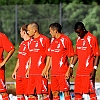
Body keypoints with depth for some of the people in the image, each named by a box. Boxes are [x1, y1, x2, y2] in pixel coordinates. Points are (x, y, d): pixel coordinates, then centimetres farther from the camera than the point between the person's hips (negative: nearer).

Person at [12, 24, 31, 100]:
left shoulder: (30, 42, -11)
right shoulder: (22, 43, 17)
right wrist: (15, 71, 21)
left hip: (27, 73, -9)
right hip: (20, 73, 9)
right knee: (19, 94, 9)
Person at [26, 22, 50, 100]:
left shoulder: (44, 39, -6)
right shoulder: (32, 41, 17)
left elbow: (49, 56, -8)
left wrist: (46, 69, -15)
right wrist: (28, 70, 17)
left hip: (41, 72, -8)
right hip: (32, 72, 8)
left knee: (43, 93, -8)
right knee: (31, 94, 6)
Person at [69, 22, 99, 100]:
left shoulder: (92, 39, -8)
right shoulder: (78, 39, 13)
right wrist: (72, 66, 14)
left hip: (89, 71, -7)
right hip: (79, 71, 7)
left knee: (91, 92, -6)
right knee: (77, 93, 7)